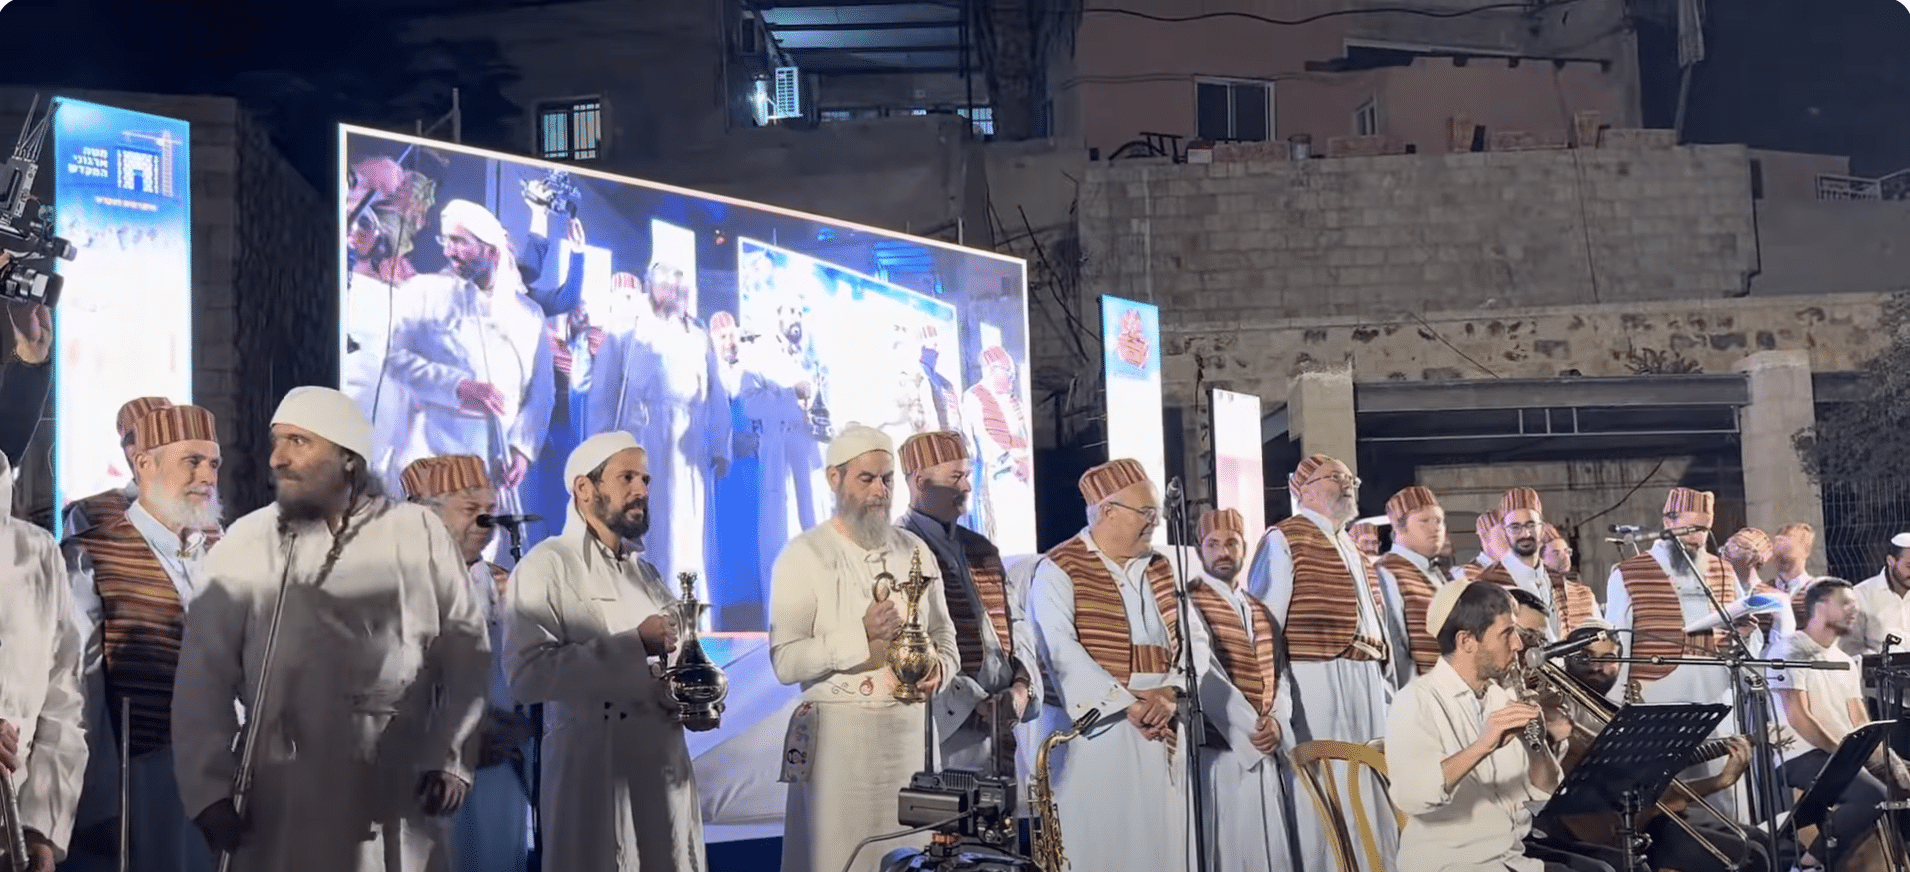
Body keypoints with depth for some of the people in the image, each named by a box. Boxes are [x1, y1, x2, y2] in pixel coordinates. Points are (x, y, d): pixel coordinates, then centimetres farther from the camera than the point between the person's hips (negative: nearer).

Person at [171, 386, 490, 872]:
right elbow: (205, 675, 4)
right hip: (281, 808, 0)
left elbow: (465, 652, 7)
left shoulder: (419, 534, 4)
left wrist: (450, 758, 2)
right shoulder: (245, 543, 5)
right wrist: (211, 788, -1)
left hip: (398, 804, 0)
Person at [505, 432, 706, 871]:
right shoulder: (546, 566, -5)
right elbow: (528, 674, -19)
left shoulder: (647, 573, 20)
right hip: (595, 772, -6)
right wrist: (634, 644, -19)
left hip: (667, 768, 7)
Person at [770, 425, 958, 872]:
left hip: (908, 732, 4)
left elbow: (945, 638, 18)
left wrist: (939, 667, -5)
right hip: (836, 734, -4)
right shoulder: (804, 556, -5)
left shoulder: (915, 552, 10)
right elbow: (785, 661, -13)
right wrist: (860, 636, -23)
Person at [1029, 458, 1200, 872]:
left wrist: (1171, 691, -11)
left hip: (1162, 730, 6)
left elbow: (1196, 640, 9)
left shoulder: (1162, 570, 15)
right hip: (1097, 728, -5)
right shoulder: (1059, 570, -4)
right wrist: (1127, 704, -20)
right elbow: (1061, 651, -16)